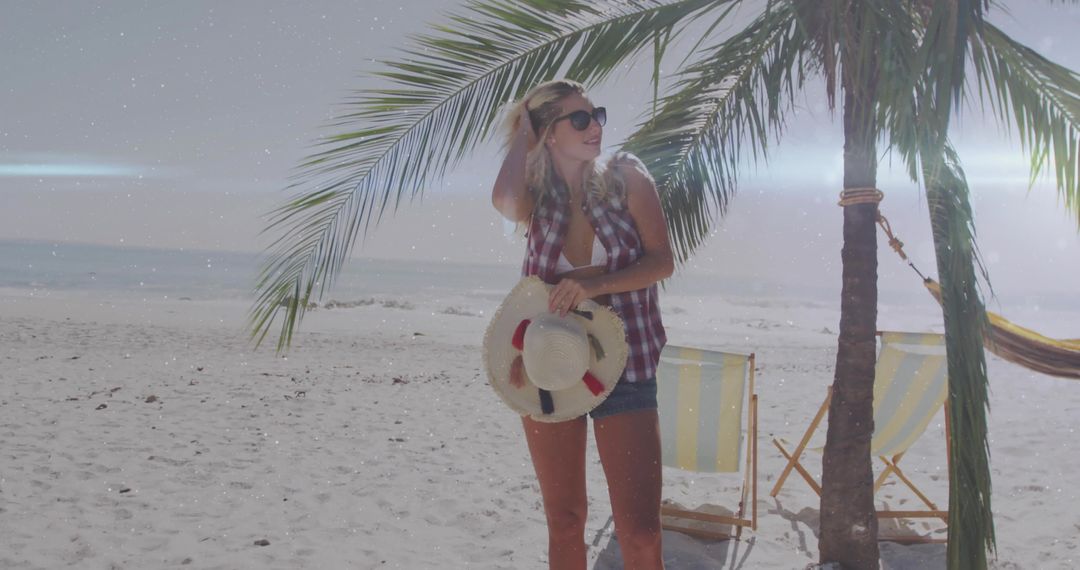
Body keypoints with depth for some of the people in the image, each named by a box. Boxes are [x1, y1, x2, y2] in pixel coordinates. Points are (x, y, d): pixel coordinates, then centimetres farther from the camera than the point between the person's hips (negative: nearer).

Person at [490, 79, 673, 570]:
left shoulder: (626, 176, -3)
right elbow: (504, 202, -25)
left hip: (624, 367, -2)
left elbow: (662, 262, -7)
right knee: (563, 521, 13)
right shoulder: (537, 193, 0)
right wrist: (522, 135, -9)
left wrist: (597, 282, -22)